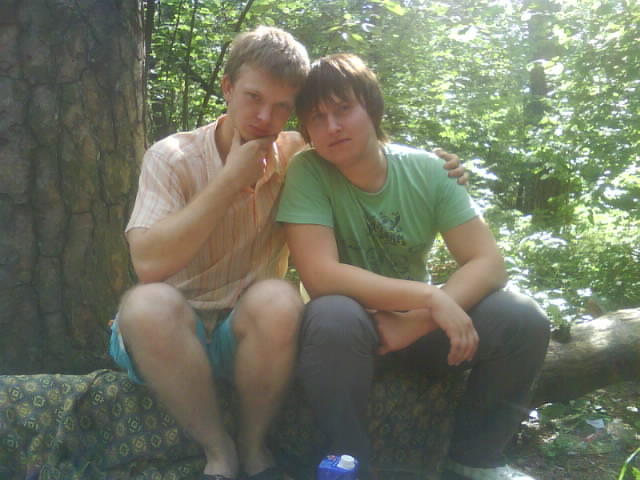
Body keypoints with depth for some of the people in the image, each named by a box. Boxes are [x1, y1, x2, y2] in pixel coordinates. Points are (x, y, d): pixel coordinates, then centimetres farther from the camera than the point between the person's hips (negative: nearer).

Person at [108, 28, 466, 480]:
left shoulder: (294, 155, -3)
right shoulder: (172, 158, -11)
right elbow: (150, 264, -25)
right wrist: (232, 179, -23)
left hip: (249, 334, 2)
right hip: (171, 337, -1)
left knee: (277, 301, -33)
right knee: (148, 303, -35)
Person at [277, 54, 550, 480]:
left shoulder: (428, 171, -10)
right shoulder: (307, 172, -17)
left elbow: (488, 262, -14)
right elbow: (321, 276, -28)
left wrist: (418, 320, -28)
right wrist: (430, 298, -33)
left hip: (418, 322, 3)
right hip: (348, 324, -3)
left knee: (524, 320, -19)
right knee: (333, 315, -37)